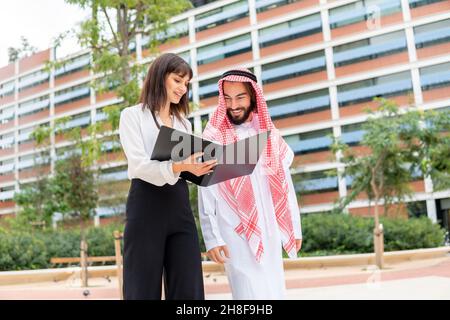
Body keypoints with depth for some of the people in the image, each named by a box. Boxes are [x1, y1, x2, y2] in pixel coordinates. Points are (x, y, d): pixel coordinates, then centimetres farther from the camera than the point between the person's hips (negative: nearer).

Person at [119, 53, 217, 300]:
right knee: (144, 290, -1)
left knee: (189, 291, 0)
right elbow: (138, 165, -11)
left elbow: (191, 164, 18)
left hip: (179, 207, 5)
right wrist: (178, 166, -28)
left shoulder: (184, 123, 23)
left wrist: (203, 166, -4)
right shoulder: (133, 115, 5)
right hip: (147, 206, -5)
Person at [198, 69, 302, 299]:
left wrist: (295, 227, 11)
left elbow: (285, 186, 12)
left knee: (275, 292, 10)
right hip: (237, 234, -4)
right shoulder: (214, 139, -2)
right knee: (252, 294, -7)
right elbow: (206, 194, -4)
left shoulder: (271, 137, 10)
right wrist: (212, 237, -10)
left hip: (270, 233, 5)